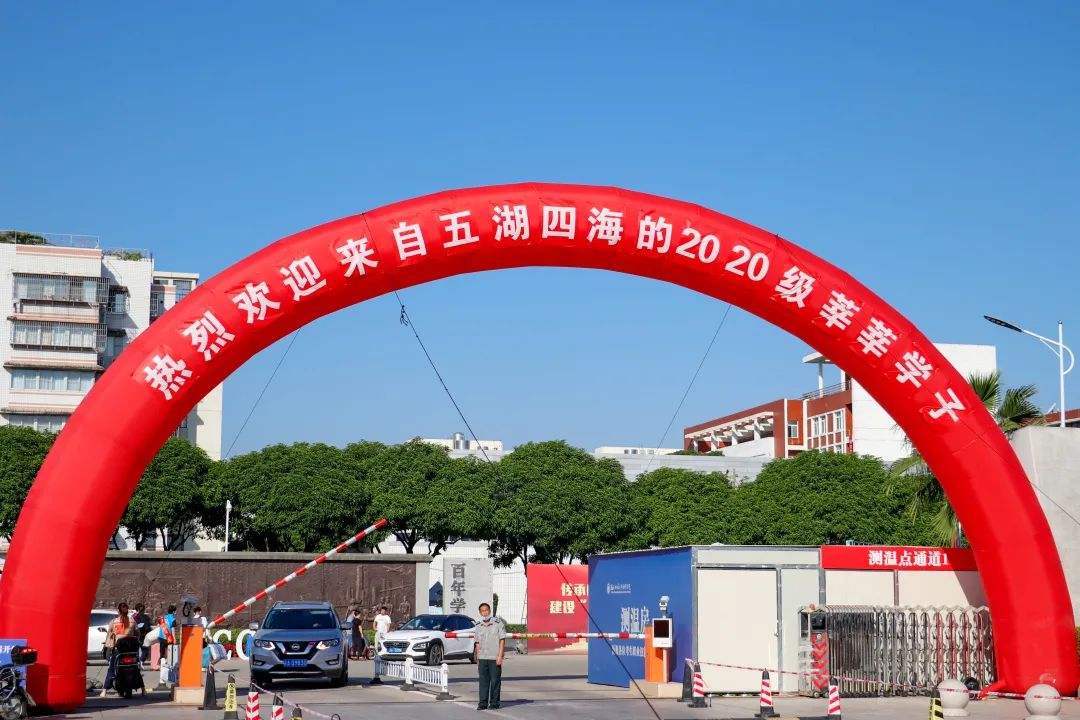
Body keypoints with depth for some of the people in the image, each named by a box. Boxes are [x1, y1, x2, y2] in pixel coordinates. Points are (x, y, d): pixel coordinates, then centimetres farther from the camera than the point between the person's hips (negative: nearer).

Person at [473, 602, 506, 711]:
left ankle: (494, 703, 6)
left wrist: (500, 656, -11)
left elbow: (502, 640, -3)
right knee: (483, 681, 3)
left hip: (494, 658, -4)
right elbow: (478, 644, 16)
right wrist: (477, 659, 12)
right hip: (482, 658, 4)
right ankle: (483, 703, 7)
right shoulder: (478, 626, 13)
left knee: (495, 680, -1)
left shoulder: (498, 623, -1)